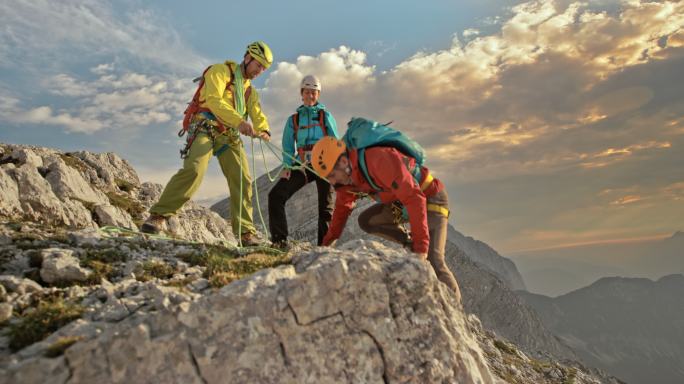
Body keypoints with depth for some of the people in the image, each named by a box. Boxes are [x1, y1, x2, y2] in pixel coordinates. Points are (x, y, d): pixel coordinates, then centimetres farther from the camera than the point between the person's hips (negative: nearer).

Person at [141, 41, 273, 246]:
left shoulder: (249, 90, 23)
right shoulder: (221, 71, 1)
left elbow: (258, 115, 8)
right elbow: (214, 100, -18)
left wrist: (263, 130, -17)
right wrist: (239, 121, -33)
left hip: (229, 136, 7)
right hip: (205, 128, -6)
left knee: (243, 180, -5)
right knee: (194, 170, -27)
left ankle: (245, 232, -1)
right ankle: (158, 215, -18)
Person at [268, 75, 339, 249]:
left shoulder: (325, 115, 12)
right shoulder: (293, 119, 16)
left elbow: (335, 141, 3)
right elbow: (288, 145, 10)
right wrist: (287, 166, -7)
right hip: (302, 165, 2)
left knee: (326, 204, 2)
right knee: (276, 195, -14)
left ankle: (325, 244, 11)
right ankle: (279, 239, -11)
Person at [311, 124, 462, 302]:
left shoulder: (379, 160, -34)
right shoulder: (347, 173, -8)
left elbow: (415, 198, -38)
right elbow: (343, 206, 10)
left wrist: (421, 246, -40)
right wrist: (327, 242, 14)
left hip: (430, 197, -8)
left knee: (432, 261, -20)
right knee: (366, 221, 0)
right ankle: (412, 244, 6)